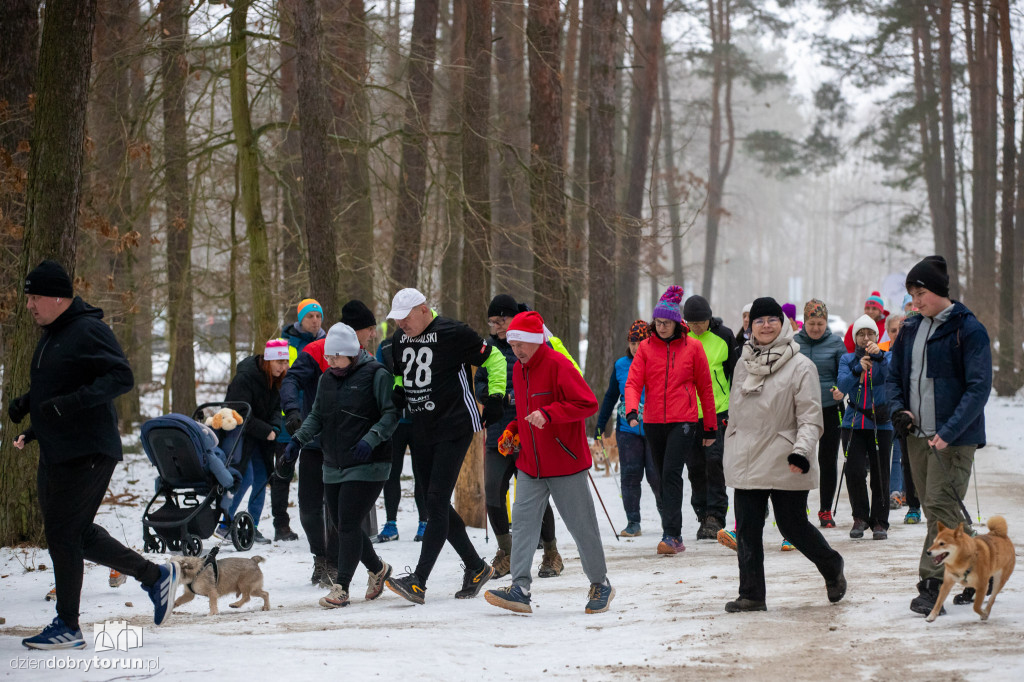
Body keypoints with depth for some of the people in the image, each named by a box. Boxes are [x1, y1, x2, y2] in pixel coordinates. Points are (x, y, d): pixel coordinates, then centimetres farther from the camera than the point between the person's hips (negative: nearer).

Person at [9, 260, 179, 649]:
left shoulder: (88, 331, -14)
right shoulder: (50, 335, 15)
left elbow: (122, 378, -23)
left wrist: (69, 403, -31)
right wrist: (26, 404, 9)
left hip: (88, 452, -10)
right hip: (54, 453, 10)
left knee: (62, 532, -8)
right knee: (78, 532, 13)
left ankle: (68, 627, 1)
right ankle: (156, 576, 27)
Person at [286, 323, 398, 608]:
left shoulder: (375, 375, -9)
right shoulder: (327, 379, 12)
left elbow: (392, 413, -12)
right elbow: (317, 416, 19)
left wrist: (371, 438, -25)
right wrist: (299, 437, 2)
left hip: (367, 466, -7)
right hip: (333, 467, 7)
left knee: (348, 523, -13)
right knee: (342, 525, 10)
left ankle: (341, 588, -8)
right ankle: (378, 569, 33)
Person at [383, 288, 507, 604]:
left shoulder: (452, 333, -14)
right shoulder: (400, 340, 7)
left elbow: (494, 358, -5)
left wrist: (496, 397, -10)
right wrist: (398, 392, 4)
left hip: (455, 428, -8)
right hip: (422, 432, 8)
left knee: (437, 501, -13)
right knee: (436, 504, 9)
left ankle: (418, 581, -18)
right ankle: (476, 567, 23)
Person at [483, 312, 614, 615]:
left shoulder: (558, 365, -15)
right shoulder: (519, 369, 11)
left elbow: (588, 403, -20)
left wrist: (548, 414, -29)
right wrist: (513, 431, 9)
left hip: (564, 464, -7)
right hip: (530, 464, 7)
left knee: (581, 526, 3)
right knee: (523, 521, -6)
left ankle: (600, 585, 19)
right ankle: (520, 588, -10)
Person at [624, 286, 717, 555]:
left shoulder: (692, 347, 1)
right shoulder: (646, 347, 6)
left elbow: (705, 388, 7)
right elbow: (634, 382, -1)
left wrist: (710, 427, 9)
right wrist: (632, 411, -21)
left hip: (683, 422, -3)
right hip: (653, 422, 4)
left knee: (671, 473, -17)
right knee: (664, 477, 10)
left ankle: (671, 535, -21)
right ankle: (674, 535, 19)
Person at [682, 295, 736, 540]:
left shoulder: (724, 336, -1)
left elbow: (735, 373, 6)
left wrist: (734, 409, 3)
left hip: (718, 410, -2)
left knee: (714, 461, -11)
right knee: (696, 466, 5)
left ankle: (716, 515, -8)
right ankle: (703, 516, 14)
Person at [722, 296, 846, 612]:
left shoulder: (800, 366, -6)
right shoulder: (744, 364, 11)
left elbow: (810, 416, -10)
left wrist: (801, 451, -24)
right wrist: (732, 453, 20)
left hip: (784, 464, -5)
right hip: (747, 462, 5)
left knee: (793, 526, 3)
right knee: (747, 530, 2)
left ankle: (832, 568, 29)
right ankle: (751, 594, 9)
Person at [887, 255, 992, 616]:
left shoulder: (968, 329, -9)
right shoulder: (910, 329, 11)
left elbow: (978, 387, -15)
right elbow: (894, 376, 20)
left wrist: (948, 433, -22)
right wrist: (899, 409, -1)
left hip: (954, 437, -7)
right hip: (918, 435, 7)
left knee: (941, 508, -12)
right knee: (936, 509, 10)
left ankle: (932, 584, -10)